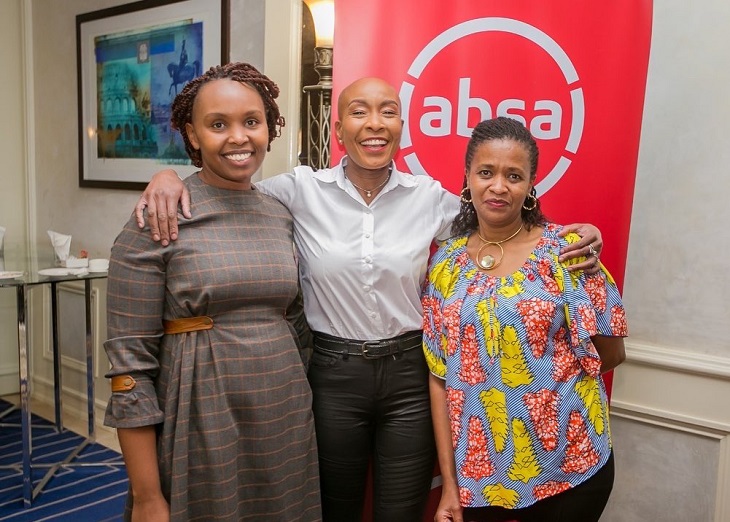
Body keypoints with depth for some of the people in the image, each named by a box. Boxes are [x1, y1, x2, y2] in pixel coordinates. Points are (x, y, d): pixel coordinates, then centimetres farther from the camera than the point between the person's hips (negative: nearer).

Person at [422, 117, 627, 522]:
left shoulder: (565, 250, -9)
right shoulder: (445, 262, -2)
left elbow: (611, 352, -1)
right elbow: (439, 375, -1)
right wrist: (448, 482, -2)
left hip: (568, 467, -1)